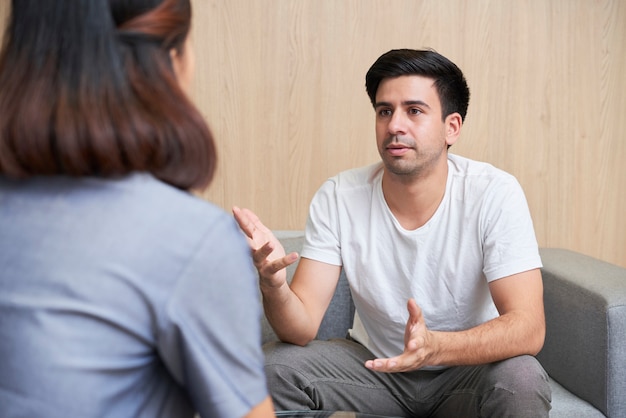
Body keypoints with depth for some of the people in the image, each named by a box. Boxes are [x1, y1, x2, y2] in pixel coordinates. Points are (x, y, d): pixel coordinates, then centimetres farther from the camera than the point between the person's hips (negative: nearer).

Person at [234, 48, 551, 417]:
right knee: (272, 367, -20)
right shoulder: (338, 198, -14)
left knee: (522, 380, -33)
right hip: (373, 363, 2)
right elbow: (302, 328, -18)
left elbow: (529, 328, -27)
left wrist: (435, 346, -46)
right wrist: (274, 283, -42)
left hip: (469, 367, -1)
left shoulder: (495, 194, -20)